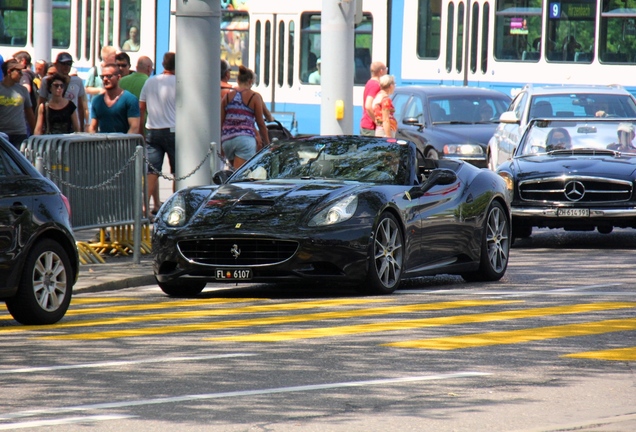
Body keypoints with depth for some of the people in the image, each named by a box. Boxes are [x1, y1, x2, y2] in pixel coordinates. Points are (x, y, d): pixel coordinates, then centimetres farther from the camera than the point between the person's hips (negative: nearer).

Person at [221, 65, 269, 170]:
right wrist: (267, 144, 13)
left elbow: (220, 122, 13)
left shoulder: (228, 96, 13)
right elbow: (261, 124, 3)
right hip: (245, 137, -4)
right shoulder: (255, 97, 2)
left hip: (227, 139, 4)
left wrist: (219, 142, 21)